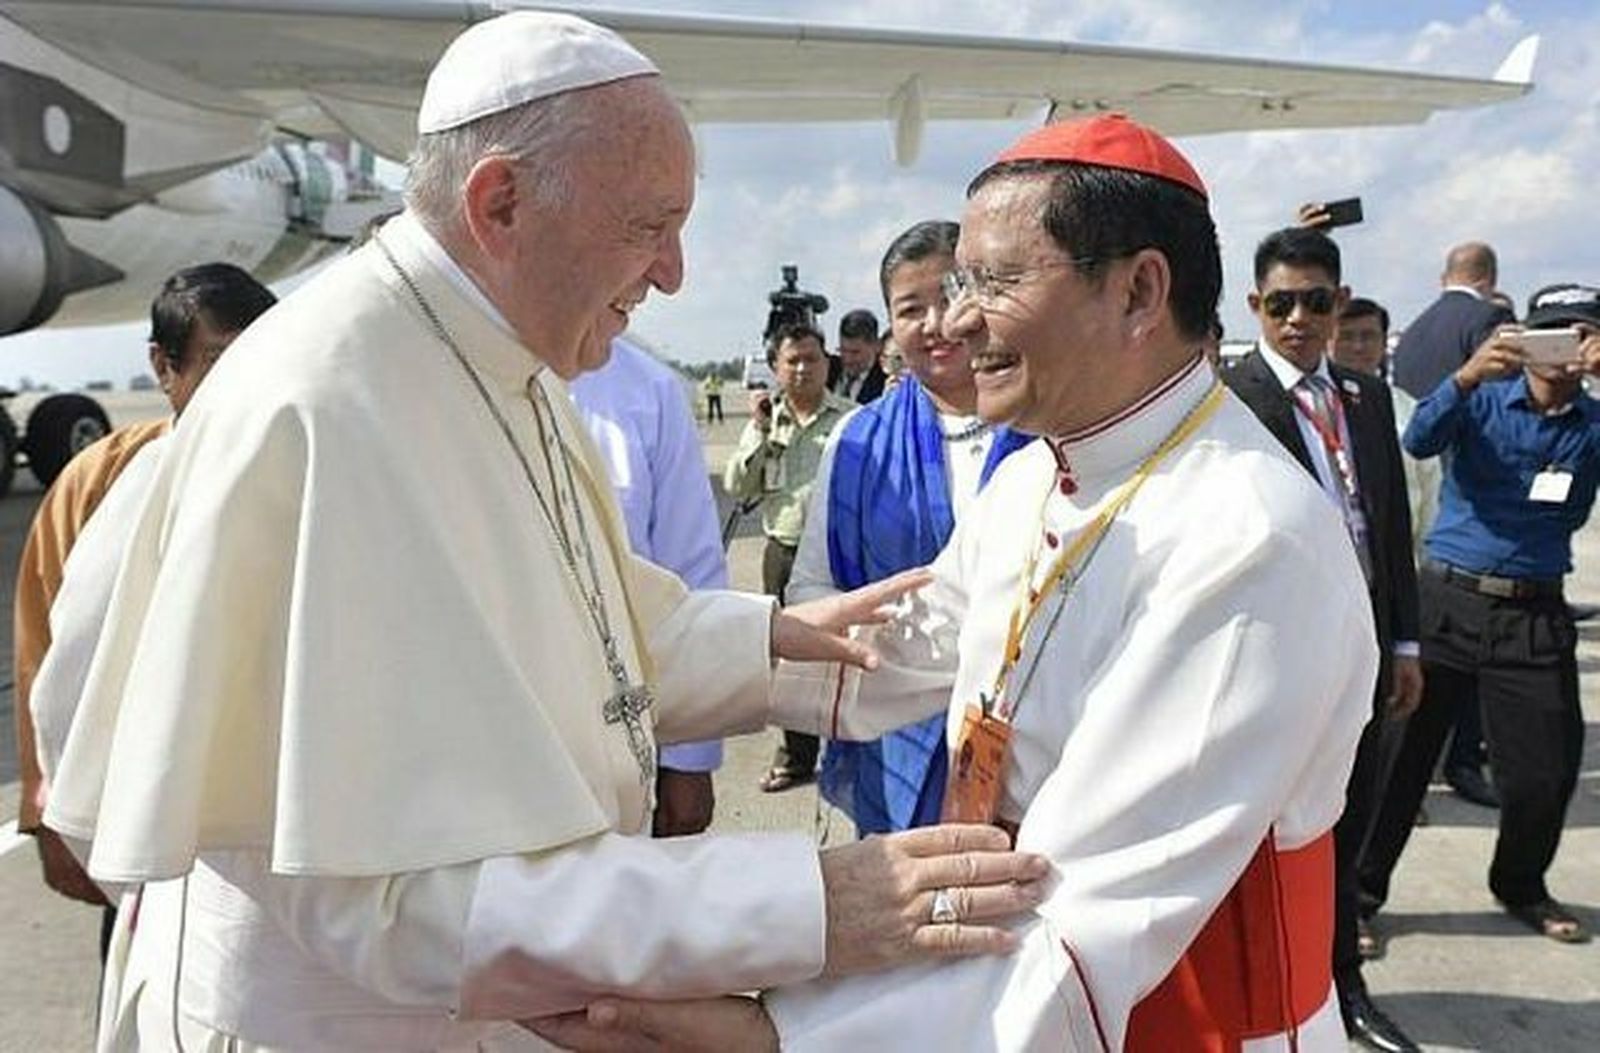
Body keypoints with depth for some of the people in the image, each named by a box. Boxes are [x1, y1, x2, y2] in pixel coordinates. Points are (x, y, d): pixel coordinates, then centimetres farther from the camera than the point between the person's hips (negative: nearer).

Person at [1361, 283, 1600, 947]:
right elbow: (1420, 441, -18)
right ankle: (1361, 889, 12)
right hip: (1448, 600, -2)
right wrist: (1468, 375, -35)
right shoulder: (1482, 400, 2)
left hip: (1535, 618, 3)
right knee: (1402, 751, 0)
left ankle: (1522, 887, 33)